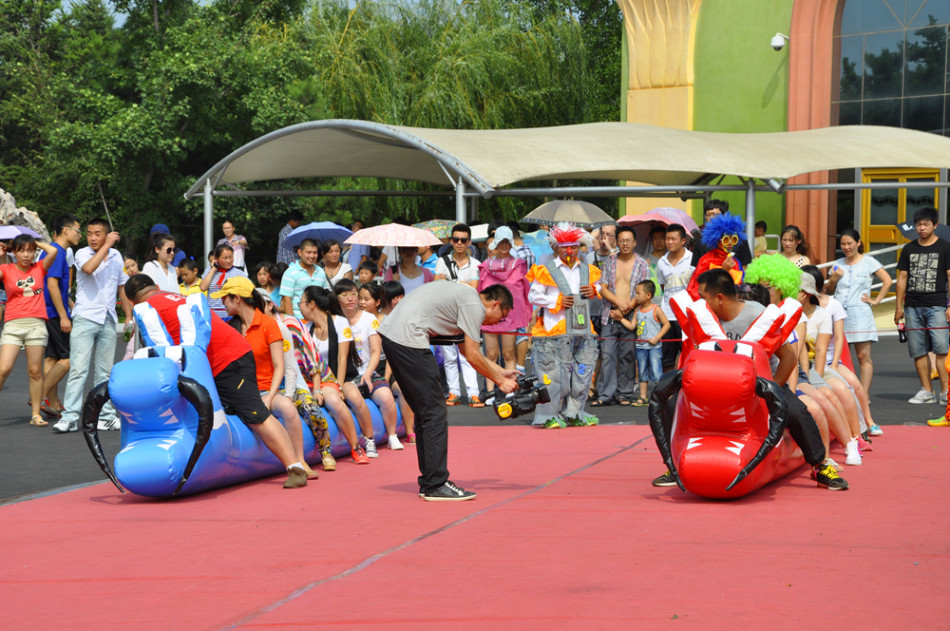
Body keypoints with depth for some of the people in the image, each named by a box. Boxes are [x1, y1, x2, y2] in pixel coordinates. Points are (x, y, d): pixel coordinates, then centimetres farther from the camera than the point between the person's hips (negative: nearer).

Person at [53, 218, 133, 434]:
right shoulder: (82, 254, -2)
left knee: (105, 372, 8)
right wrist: (107, 245, -19)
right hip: (85, 317, -4)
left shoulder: (116, 256, 11)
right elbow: (89, 268, -26)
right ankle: (70, 417, -12)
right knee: (78, 369, -11)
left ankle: (106, 416, 12)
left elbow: (122, 287, 21)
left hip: (108, 320, 4)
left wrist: (129, 315, 17)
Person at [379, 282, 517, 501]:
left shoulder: (464, 296, 24)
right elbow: (473, 357, -6)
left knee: (424, 412, 16)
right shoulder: (474, 306, -6)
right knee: (435, 413, -6)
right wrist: (500, 381, 6)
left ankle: (428, 482, 20)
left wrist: (501, 371, 33)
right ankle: (436, 486, -4)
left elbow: (466, 349, 32)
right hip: (408, 339, -11)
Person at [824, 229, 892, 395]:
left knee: (864, 357, -8)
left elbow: (887, 281, -1)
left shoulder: (868, 262, 4)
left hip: (859, 314, -4)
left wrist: (876, 300, -4)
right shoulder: (838, 264, 17)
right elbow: (828, 291, 20)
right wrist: (833, 279, 1)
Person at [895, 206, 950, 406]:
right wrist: (899, 306, 10)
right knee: (918, 350, 3)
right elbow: (902, 277, 16)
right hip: (912, 306, 4)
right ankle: (927, 391, 10)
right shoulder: (909, 249, 13)